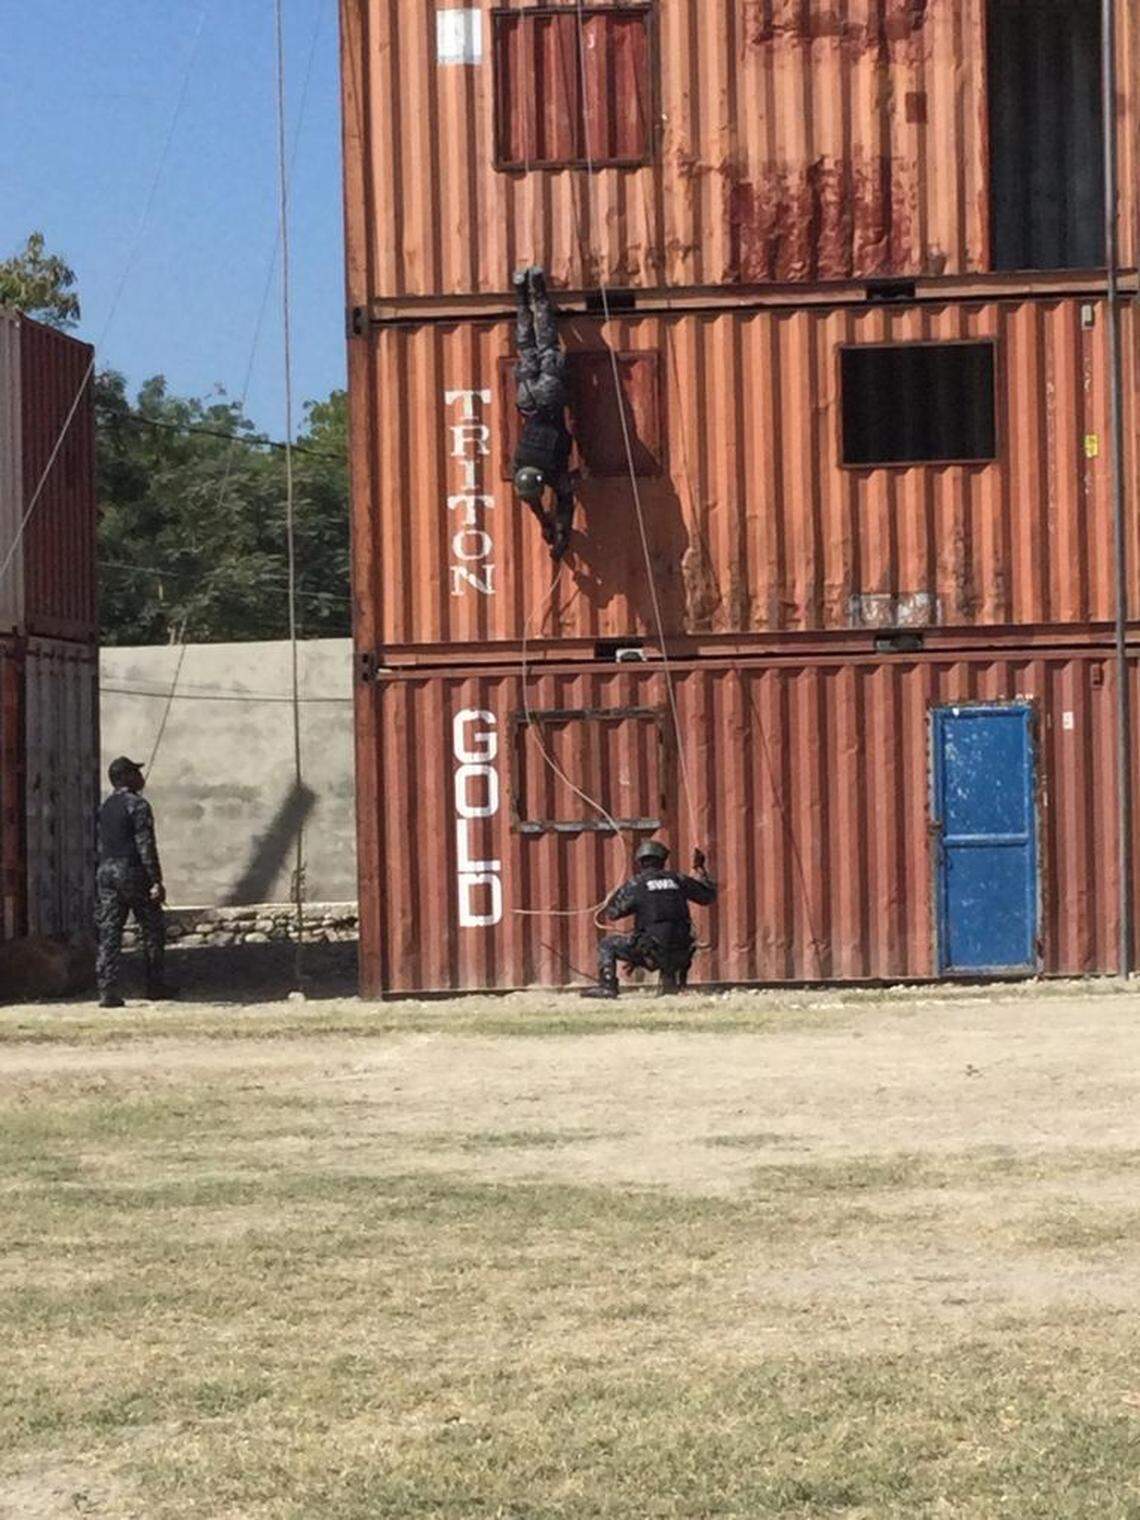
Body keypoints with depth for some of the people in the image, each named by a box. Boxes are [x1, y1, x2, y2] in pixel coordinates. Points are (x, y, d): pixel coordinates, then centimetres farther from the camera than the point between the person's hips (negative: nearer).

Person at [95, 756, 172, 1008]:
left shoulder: (105, 807, 14)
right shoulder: (138, 805, -10)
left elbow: (101, 845, 17)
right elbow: (145, 845, -15)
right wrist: (156, 881, -16)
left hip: (106, 872, 7)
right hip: (132, 872, -7)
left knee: (109, 932, 2)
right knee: (152, 930, 7)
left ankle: (107, 991, -5)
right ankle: (155, 984, 12)